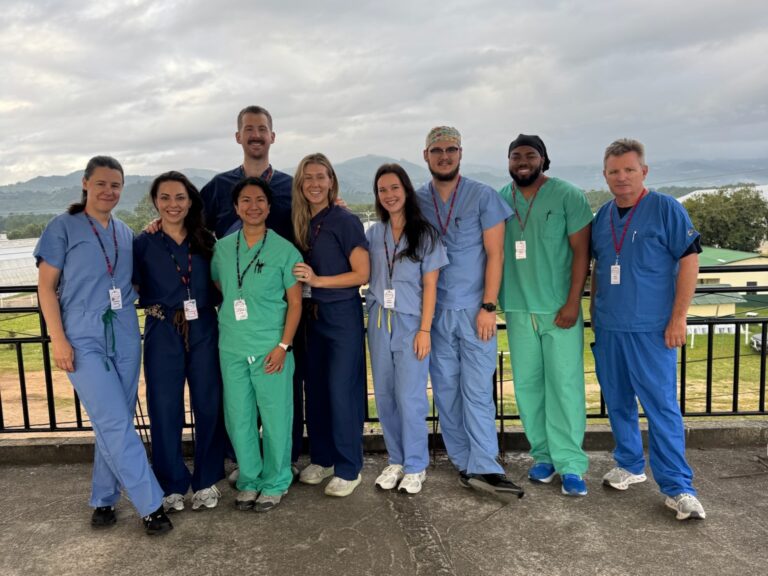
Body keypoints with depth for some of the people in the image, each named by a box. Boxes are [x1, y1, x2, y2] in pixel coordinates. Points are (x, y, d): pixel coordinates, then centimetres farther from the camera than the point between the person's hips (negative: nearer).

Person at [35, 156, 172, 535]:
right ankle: (151, 505, -3)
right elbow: (46, 286, -2)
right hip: (84, 338, -5)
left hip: (125, 336, 5)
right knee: (115, 424, -9)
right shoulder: (63, 227, 0)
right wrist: (58, 338, -11)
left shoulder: (126, 233, 13)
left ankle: (103, 499, 24)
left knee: (115, 424, 9)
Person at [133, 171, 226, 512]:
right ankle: (172, 484, 20)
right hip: (163, 334, -1)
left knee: (208, 406, 5)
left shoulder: (206, 241, 7)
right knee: (165, 409, 4)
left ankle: (206, 481, 21)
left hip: (203, 331, 2)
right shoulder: (143, 244, 2)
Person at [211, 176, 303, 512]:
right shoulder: (223, 248, 6)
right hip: (232, 349, 3)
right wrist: (226, 322, 9)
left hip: (271, 350, -3)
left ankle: (275, 483, 23)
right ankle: (249, 480, 28)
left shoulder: (284, 250, -4)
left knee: (275, 419, 4)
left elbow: (295, 302, -3)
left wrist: (283, 346, -10)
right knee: (238, 419, 10)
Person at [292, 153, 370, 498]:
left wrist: (318, 280, -17)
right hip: (311, 315, 6)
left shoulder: (346, 221, -10)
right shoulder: (299, 223, 6)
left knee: (342, 391, -1)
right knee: (315, 388, 13)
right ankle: (321, 458, 29)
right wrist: (300, 280, -2)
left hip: (342, 314, -6)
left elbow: (362, 274, -12)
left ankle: (349, 469, 13)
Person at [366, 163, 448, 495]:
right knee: (384, 395, 8)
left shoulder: (424, 233, -1)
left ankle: (415, 466, 13)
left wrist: (424, 329, -10)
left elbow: (430, 285, -3)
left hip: (410, 323, -4)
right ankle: (396, 461, 23)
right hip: (379, 322, 4)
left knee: (410, 397, -2)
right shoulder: (373, 233, 9)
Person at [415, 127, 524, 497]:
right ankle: (465, 464, 18)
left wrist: (488, 306, -10)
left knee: (477, 390, -4)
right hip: (435, 311, 3)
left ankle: (484, 468, 1)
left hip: (474, 310, -3)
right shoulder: (417, 200, 7)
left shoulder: (483, 196, -1)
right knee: (446, 390, 7)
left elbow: (495, 254, -3)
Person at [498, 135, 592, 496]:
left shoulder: (568, 196, -3)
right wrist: (494, 299, 6)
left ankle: (570, 464, 6)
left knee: (564, 384, -2)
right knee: (527, 384, 7)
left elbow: (581, 251, -5)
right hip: (518, 308, 4)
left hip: (559, 308, -3)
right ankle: (543, 454, 20)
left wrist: (572, 303, -12)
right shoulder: (499, 199, 7)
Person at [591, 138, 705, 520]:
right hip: (608, 329, 6)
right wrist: (593, 313, 16)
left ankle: (677, 487, 6)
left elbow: (689, 260, -9)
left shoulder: (666, 209, -6)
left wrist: (678, 317, -12)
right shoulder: (602, 216, 10)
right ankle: (629, 465, 31)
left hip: (651, 330, -5)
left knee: (661, 407, -3)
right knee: (618, 403, 14)